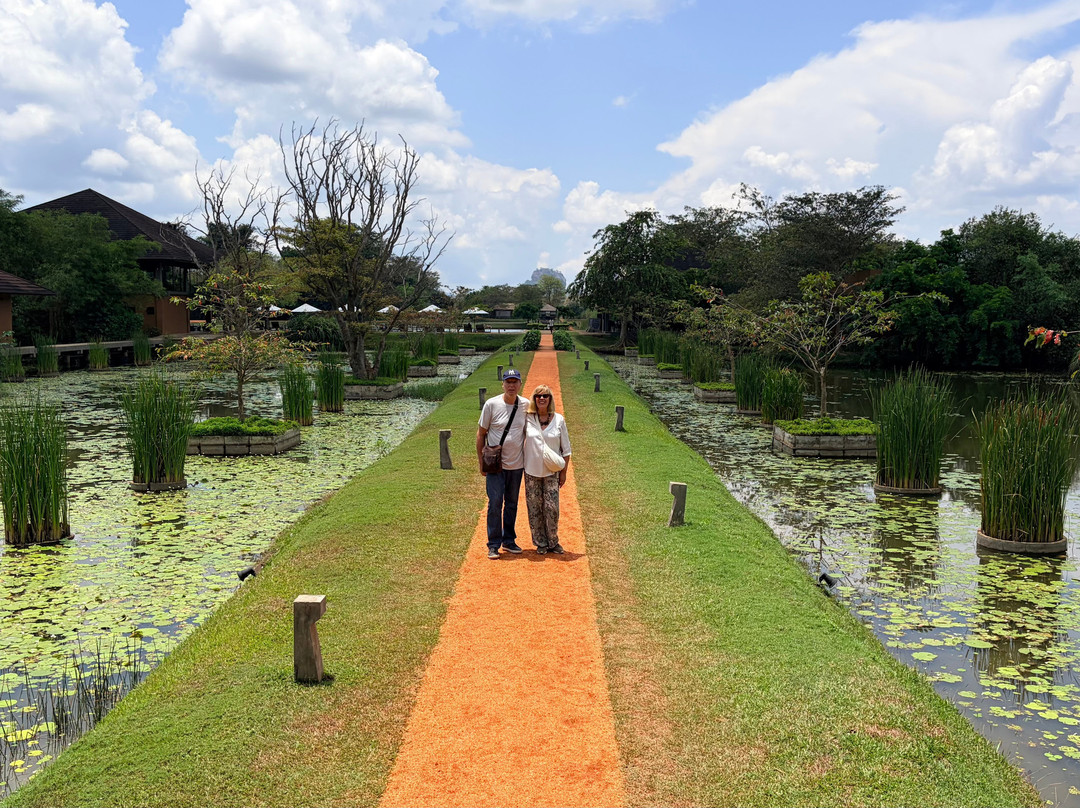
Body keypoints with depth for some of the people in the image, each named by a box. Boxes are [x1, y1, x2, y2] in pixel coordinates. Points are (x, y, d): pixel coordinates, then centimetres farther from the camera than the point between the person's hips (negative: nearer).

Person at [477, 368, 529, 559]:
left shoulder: (526, 405, 0)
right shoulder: (491, 404, -8)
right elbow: (481, 433, -1)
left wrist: (528, 460, 12)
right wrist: (481, 461, -4)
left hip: (517, 465, 3)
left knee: (512, 504, 12)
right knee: (495, 503, -6)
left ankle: (509, 541, 24)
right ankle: (493, 545, 2)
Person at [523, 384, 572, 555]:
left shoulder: (559, 420, 0)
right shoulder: (527, 419, -2)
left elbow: (566, 448, 5)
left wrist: (564, 472, 4)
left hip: (552, 471, 0)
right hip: (532, 471, 0)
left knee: (552, 508, -2)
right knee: (534, 508, 4)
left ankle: (553, 542, 14)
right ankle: (540, 543, 17)